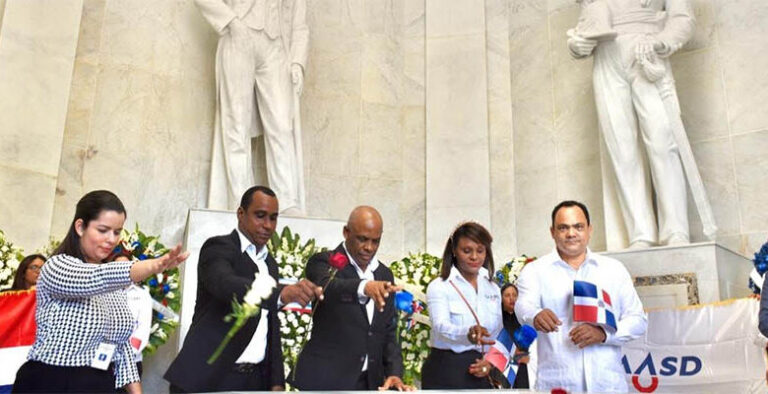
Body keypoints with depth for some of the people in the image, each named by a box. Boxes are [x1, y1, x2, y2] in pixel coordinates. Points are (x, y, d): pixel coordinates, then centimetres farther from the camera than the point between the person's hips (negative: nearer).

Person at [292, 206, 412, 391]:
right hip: (326, 381, -5)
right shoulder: (323, 262, -7)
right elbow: (326, 286, -30)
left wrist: (394, 373, -4)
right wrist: (363, 287, -50)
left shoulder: (385, 275, 10)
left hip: (370, 382, 5)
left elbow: (388, 332, 12)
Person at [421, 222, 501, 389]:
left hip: (480, 374, 5)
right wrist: (468, 334, -43)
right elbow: (441, 327, -24)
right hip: (446, 372, -4)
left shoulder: (493, 289, 9)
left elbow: (498, 334, 15)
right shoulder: (439, 287, -8)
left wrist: (492, 360, -4)